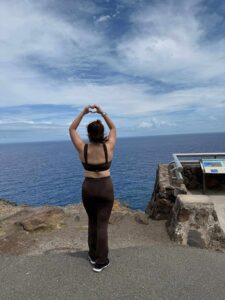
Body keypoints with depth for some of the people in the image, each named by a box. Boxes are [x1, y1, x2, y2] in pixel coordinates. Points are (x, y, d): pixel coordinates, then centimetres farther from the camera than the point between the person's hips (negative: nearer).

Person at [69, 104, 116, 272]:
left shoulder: (82, 149, -12)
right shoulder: (109, 147, -12)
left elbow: (72, 129, 3)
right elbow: (113, 128, 5)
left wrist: (83, 113, -1)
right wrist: (102, 112, 0)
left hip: (88, 187, 2)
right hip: (106, 188, -1)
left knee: (92, 222, 20)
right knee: (102, 224, 7)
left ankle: (93, 256, 34)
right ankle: (101, 262, 17)